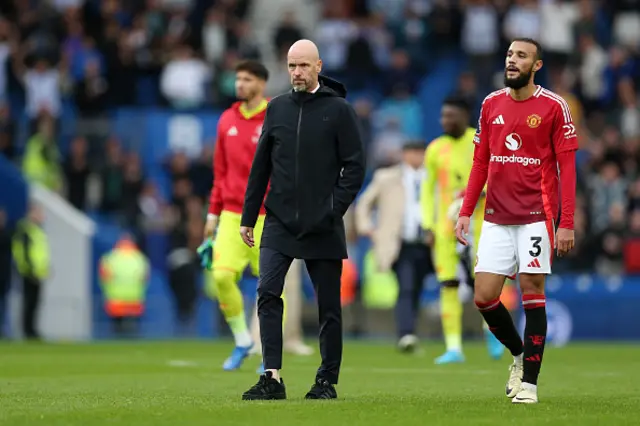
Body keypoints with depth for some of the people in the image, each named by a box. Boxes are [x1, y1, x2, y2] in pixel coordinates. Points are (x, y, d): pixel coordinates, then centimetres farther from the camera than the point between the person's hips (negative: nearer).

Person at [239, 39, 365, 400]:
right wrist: (248, 217, 12)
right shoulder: (277, 109, 10)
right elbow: (261, 166, 14)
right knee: (268, 294, -12)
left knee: (329, 306, 4)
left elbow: (355, 166, -3)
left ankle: (327, 381, 14)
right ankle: (272, 378, -12)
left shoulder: (339, 110, -2)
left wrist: (335, 209, -12)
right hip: (279, 222, 3)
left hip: (323, 229, -3)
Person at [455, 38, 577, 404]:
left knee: (532, 293, -4)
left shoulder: (553, 107, -4)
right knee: (484, 297, 0)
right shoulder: (491, 105, 10)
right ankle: (520, 354, 25)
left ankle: (529, 382, 3)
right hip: (496, 219, 5)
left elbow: (567, 167, -5)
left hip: (535, 217, -4)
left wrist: (566, 223, -11)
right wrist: (466, 212, 8)